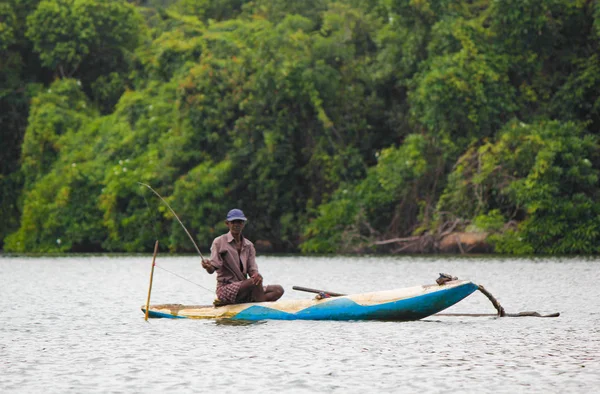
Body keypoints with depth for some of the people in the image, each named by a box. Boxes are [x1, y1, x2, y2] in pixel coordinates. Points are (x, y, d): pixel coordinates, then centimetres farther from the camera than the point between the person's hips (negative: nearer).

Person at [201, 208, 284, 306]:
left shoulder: (249, 245, 14)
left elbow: (252, 269, 3)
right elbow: (212, 269, -10)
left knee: (278, 290, -11)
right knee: (255, 281, -32)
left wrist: (256, 275, -22)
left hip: (243, 288, 7)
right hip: (225, 289, -7)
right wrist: (208, 266, -36)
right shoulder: (219, 242, -2)